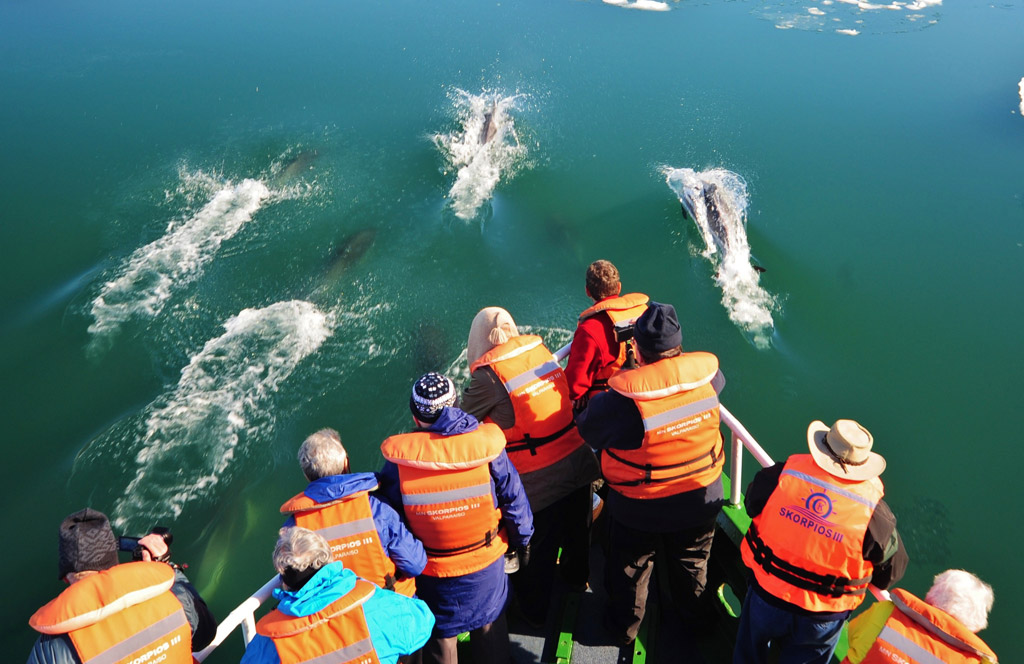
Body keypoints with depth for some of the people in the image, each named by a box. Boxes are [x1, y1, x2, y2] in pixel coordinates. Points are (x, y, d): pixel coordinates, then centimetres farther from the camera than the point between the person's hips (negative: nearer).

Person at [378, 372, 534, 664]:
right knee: (489, 622, 27)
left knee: (440, 632, 23)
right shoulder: (486, 445, -21)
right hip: (487, 562, 1)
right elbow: (513, 498, -10)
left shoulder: (399, 460, -22)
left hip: (430, 570, -1)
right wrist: (522, 541, 8)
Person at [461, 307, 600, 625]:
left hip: (536, 480, -6)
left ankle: (533, 611, 39)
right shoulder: (539, 348, -2)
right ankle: (576, 577, 56)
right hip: (577, 461, 6)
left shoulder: (489, 374, -19)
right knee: (576, 527, 29)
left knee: (534, 550, 17)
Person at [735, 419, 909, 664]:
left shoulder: (780, 475, -22)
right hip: (821, 622, 0)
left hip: (766, 597, 0)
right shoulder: (875, 514, -22)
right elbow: (891, 573, -7)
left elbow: (752, 505, -2)